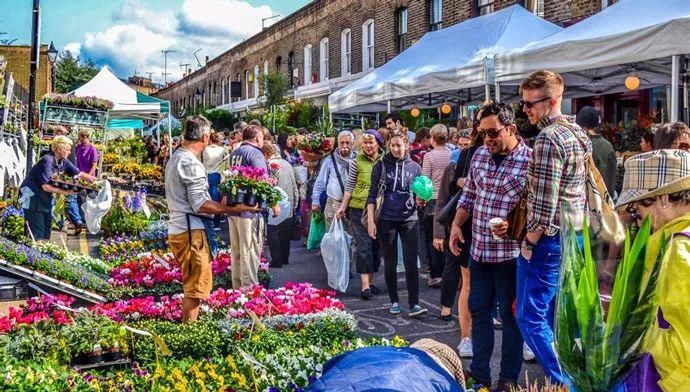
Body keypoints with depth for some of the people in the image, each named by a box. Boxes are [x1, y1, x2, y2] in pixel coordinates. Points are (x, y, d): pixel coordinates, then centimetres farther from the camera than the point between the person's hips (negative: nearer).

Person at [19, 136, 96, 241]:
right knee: (38, 232, -10)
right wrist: (64, 192, -20)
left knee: (47, 228, 11)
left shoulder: (64, 162, -1)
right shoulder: (47, 161, -25)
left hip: (45, 197, 8)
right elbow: (45, 186, -26)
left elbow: (79, 174, 7)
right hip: (32, 195, -8)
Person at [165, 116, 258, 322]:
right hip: (192, 232, -10)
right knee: (195, 288, -3)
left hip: (178, 229, 10)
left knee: (191, 285, 20)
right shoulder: (191, 164, -17)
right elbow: (200, 205, -21)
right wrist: (234, 209, -20)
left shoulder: (176, 157, 15)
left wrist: (220, 203, 21)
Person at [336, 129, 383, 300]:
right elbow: (349, 186, 3)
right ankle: (365, 285, -5)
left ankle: (370, 281, 22)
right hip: (359, 208, -3)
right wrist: (343, 207, 0)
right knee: (363, 245, -6)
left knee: (376, 245, 10)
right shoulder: (357, 162, -1)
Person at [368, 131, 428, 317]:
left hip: (409, 219, 1)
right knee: (390, 263, 7)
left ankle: (414, 304, -1)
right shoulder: (381, 166, 1)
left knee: (411, 262, -4)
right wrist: (371, 221, -6)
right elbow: (372, 195, 1)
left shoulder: (415, 167, 6)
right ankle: (394, 301, 20)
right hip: (386, 220, -1)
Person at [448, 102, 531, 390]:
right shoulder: (480, 154, 6)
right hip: (479, 248, 6)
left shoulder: (530, 161, -14)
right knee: (478, 310, 15)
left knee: (510, 315, 7)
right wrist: (456, 224, 4)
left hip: (510, 252, -6)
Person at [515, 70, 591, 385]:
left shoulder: (548, 138, -19)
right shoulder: (578, 134, 12)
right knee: (556, 314, 18)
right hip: (576, 235, 10)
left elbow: (543, 201, -21)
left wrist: (529, 242, -13)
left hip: (550, 239, -10)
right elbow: (586, 190, 16)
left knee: (531, 317, -2)